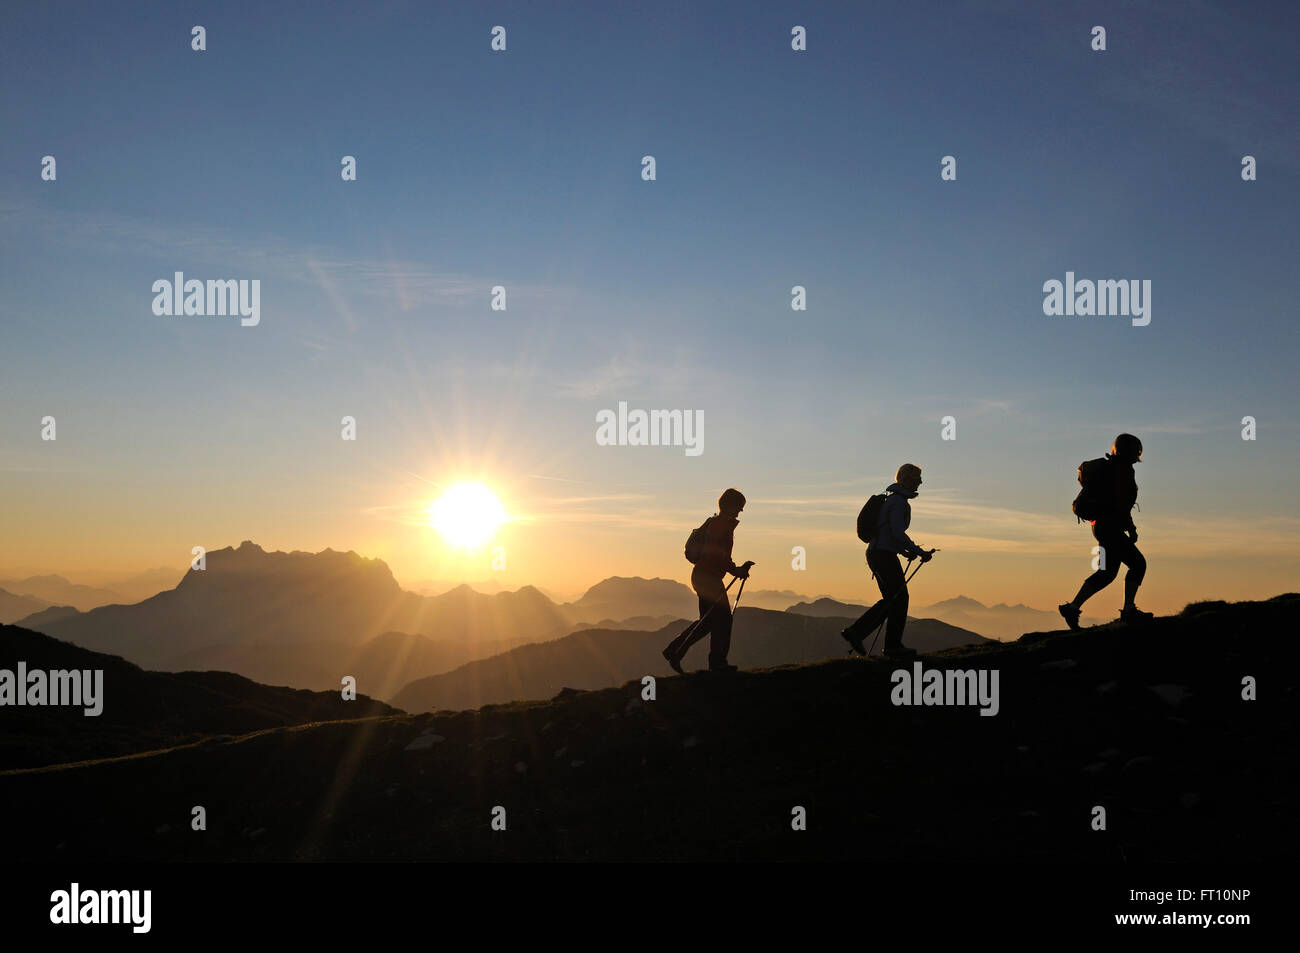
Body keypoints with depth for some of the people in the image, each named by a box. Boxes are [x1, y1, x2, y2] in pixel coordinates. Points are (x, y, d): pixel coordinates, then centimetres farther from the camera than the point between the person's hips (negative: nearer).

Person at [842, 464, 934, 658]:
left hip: (876, 553, 10)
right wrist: (920, 552, -18)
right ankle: (893, 646, 3)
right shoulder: (898, 501, -13)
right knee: (900, 598, -3)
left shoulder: (892, 499, 19)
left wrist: (905, 552, 18)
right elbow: (898, 533, -22)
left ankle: (855, 632, 8)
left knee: (891, 600, 12)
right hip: (885, 555, -10)